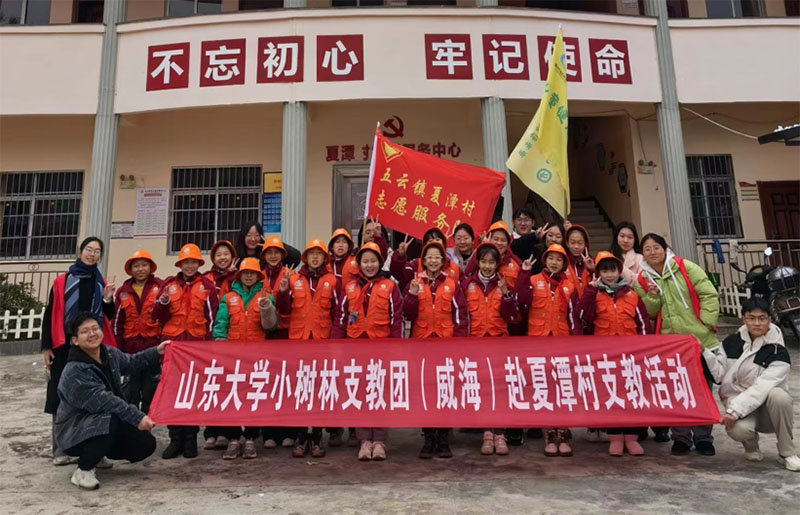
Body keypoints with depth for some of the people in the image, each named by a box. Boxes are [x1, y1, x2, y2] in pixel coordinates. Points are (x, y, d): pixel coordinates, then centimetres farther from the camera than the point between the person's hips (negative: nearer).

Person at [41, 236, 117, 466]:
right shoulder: (62, 281, 3)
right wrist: (46, 347, -4)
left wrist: (108, 300, -7)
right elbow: (50, 315, 2)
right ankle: (61, 449, 8)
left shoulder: (102, 283, 11)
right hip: (65, 346, -2)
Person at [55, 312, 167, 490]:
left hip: (110, 424, 8)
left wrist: (156, 352, 14)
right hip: (74, 433, -8)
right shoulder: (74, 373, -26)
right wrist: (137, 417, -36)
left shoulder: (109, 353, -1)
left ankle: (97, 455, 21)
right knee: (110, 419, -38)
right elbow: (104, 401, -33)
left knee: (147, 444, -3)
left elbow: (130, 362, 20)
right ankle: (83, 471, -15)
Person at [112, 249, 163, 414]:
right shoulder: (124, 291, 9)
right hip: (131, 349, 2)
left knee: (151, 391, 7)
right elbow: (117, 322, 10)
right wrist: (118, 349, 5)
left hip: (154, 347, -2)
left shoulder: (160, 287, -1)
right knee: (129, 392, 6)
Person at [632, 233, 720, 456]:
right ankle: (681, 437, 18)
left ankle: (703, 437, 21)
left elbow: (709, 294, -6)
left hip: (700, 338, -1)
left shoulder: (685, 267, -4)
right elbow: (649, 313, 2)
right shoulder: (642, 279, 3)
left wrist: (707, 321, -13)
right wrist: (652, 295, -15)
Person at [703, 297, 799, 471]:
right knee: (738, 429, -34)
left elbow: (762, 388, -23)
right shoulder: (732, 342, 0)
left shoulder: (778, 353, -12)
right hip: (738, 402, 1)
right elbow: (719, 375, 0)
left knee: (779, 395, -36)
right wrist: (704, 353, -15)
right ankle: (751, 446, 7)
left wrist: (734, 411, -33)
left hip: (767, 407, -1)